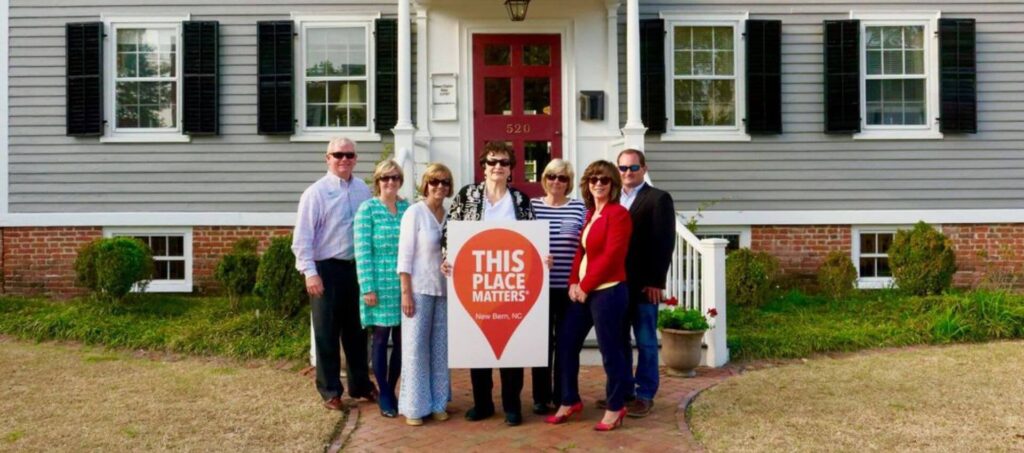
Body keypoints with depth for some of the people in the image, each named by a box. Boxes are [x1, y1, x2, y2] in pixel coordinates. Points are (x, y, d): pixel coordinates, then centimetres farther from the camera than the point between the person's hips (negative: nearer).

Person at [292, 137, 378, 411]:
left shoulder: (363, 190, 6)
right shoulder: (316, 192, -8)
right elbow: (302, 237, -11)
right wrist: (310, 272, -18)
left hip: (356, 267, 5)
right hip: (327, 269, -5)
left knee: (356, 330, 17)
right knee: (327, 333, 6)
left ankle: (360, 385, 32)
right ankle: (330, 392, 19)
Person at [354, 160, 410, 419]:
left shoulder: (408, 208, 8)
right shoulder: (368, 209, -3)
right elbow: (362, 251, -7)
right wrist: (368, 287, -12)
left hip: (405, 284, 4)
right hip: (380, 283, -4)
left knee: (401, 340, 9)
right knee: (381, 338, 4)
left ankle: (391, 390, 24)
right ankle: (384, 396, 15)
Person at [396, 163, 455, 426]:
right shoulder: (415, 212, -7)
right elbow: (404, 255, -10)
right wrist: (405, 292, -14)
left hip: (444, 289, 5)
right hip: (419, 289, -5)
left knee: (441, 347, 10)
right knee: (416, 346, 1)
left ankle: (437, 403, 21)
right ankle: (414, 406, 12)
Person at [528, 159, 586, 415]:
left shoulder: (579, 208, 4)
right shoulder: (531, 206, 4)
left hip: (570, 286, 0)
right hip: (540, 284, 0)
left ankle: (562, 395, 21)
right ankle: (541, 396, 16)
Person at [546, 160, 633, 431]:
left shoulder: (618, 214, -10)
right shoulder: (589, 213, 15)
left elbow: (611, 256, -16)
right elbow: (581, 250, 13)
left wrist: (585, 286, -13)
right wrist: (574, 282, -2)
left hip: (607, 291, -8)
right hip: (583, 290, 8)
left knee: (610, 348, 2)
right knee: (566, 343, 11)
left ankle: (615, 407, 18)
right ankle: (570, 401, 25)